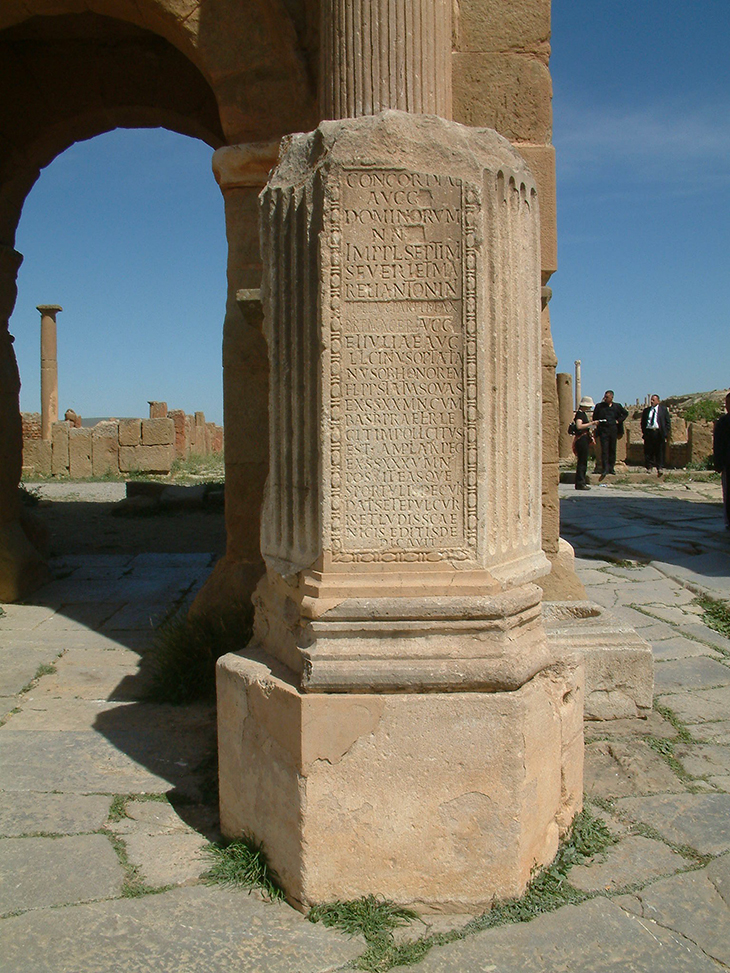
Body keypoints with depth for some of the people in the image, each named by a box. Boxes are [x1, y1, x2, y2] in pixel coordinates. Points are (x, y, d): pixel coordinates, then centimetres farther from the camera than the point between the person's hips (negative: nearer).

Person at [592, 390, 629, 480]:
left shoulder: (617, 406, 7)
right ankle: (605, 469, -13)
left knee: (612, 450, 7)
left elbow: (625, 413, 19)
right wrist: (598, 422, -5)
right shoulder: (599, 406, 4)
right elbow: (595, 418, 11)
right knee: (604, 450, -10)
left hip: (613, 430, 2)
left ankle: (611, 468, 17)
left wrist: (618, 420, 7)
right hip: (603, 431, -2)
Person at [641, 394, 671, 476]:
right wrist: (644, 432, 4)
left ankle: (660, 468, 0)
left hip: (659, 433, -2)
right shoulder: (646, 410, 12)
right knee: (648, 452, 2)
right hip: (648, 432, 2)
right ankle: (649, 468, 9)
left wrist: (666, 433, -3)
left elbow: (668, 422, 5)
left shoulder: (663, 409, 6)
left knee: (660, 452, -2)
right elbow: (643, 422, 17)